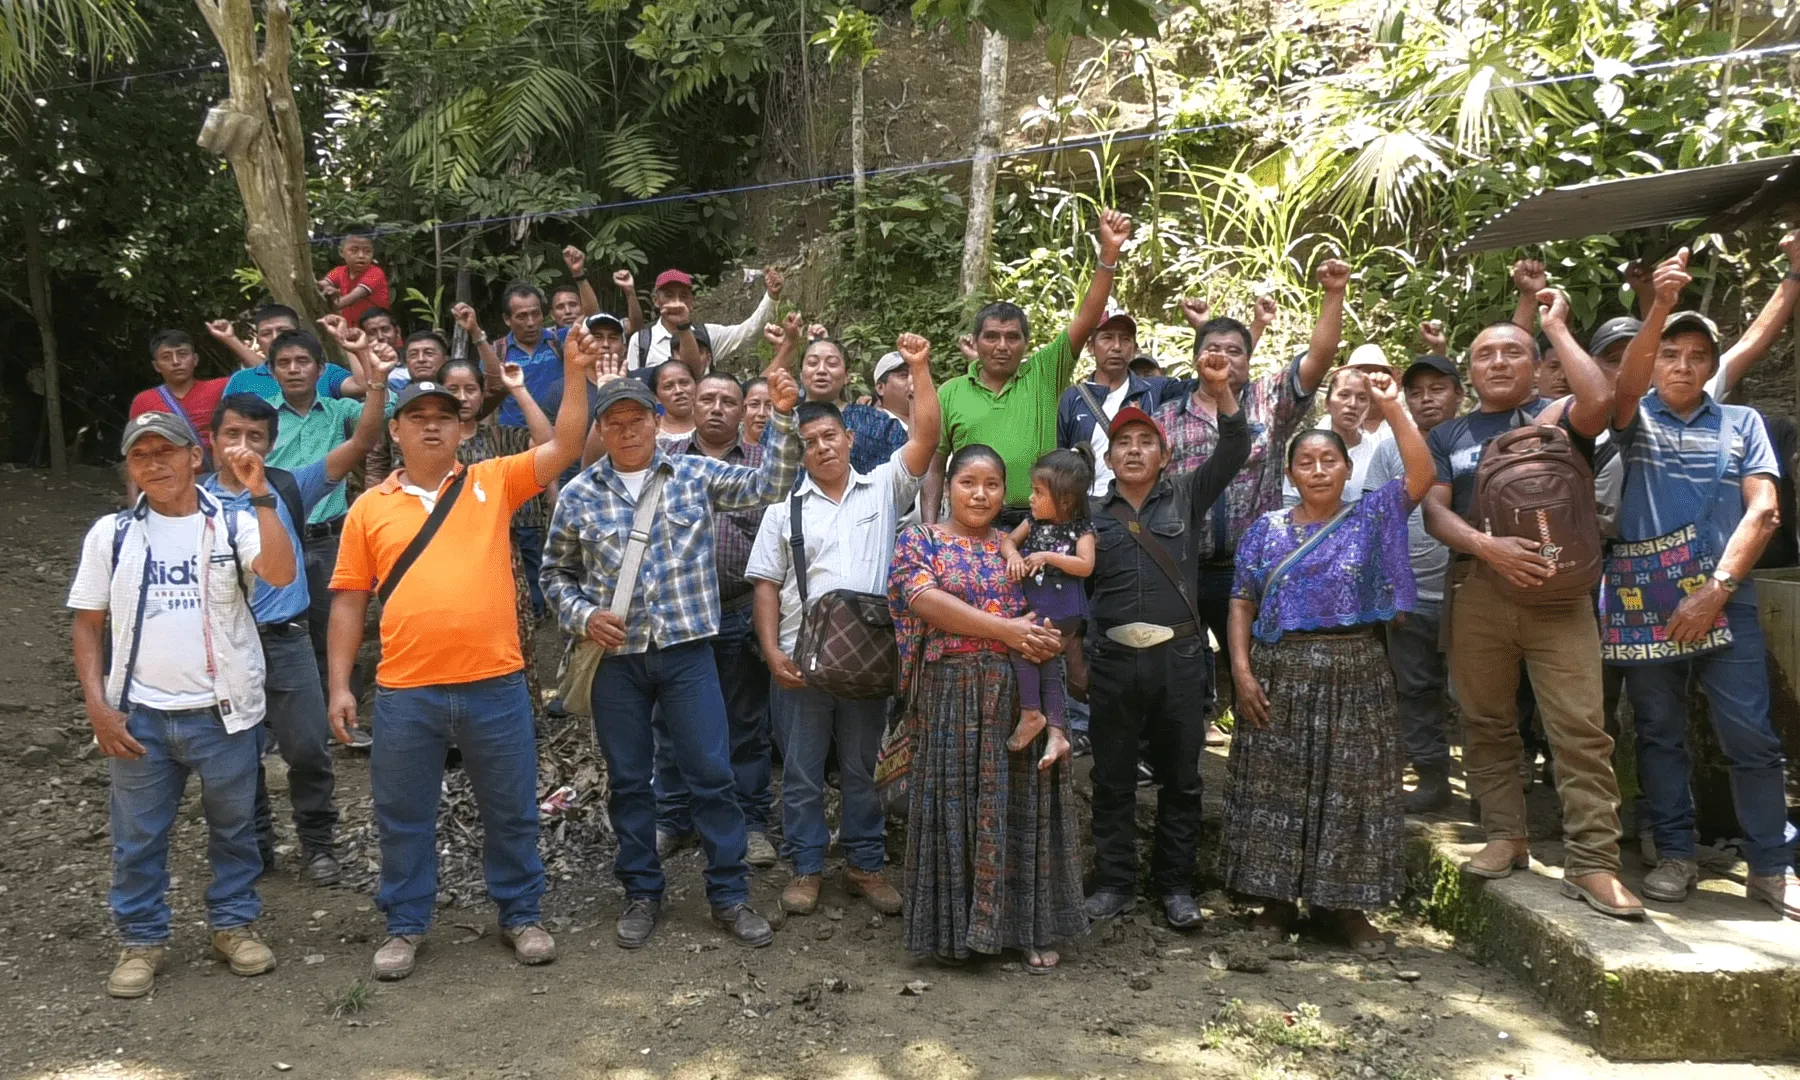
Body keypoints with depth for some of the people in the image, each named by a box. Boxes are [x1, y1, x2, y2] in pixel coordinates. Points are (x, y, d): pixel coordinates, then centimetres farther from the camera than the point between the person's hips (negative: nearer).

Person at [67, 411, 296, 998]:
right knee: (137, 838, 10)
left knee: (234, 829, 12)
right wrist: (97, 705, -2)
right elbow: (87, 624, 6)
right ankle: (141, 939, 26)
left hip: (222, 713, -1)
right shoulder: (111, 533, 3)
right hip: (138, 716, 1)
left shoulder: (233, 525, -3)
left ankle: (233, 924, 28)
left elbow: (280, 574, -23)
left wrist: (260, 494, -27)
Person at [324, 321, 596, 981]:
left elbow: (565, 447, -5)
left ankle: (520, 915, 29)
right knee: (404, 817, 13)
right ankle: (405, 926, 30)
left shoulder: (494, 482, 4)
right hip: (405, 692, 1)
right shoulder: (370, 507, 5)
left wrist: (575, 373, -16)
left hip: (495, 684, 0)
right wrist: (339, 685, 3)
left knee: (510, 811, 12)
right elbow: (349, 601, 7)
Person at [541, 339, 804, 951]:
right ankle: (642, 894, 26)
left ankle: (730, 895, 14)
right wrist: (583, 616, -7)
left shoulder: (696, 475, 3)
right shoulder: (578, 496, 4)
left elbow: (769, 486, -3)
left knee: (713, 774, 1)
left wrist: (784, 418, -15)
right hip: (615, 657, 1)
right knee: (629, 781, 11)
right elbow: (556, 573, 11)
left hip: (687, 651, -1)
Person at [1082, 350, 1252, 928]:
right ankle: (1114, 883, 19)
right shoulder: (1090, 514, 8)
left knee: (1180, 777, 8)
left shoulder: (1186, 496, 6)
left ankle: (1175, 884, 21)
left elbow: (1235, 451, -4)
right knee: (1112, 777, 7)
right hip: (1113, 659, 1)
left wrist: (1220, 390, -17)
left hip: (1179, 656, 0)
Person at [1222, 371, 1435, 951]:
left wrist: (1391, 408, -15)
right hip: (1280, 675, 0)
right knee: (1275, 789, 5)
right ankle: (1277, 899, 18)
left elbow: (1423, 475, -11)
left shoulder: (1371, 518, 4)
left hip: (1353, 675, 0)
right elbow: (1242, 603, 3)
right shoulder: (1266, 529, 5)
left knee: (1350, 789, 5)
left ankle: (1347, 904, 18)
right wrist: (1242, 670, -7)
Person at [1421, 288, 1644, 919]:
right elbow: (1434, 511, 3)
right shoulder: (1448, 436, 15)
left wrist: (1557, 327, -4)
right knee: (1487, 724, 8)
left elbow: (1600, 400, -16)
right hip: (1476, 590, 3)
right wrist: (1487, 546, -16)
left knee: (1580, 728, -8)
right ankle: (1505, 837, 18)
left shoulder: (1557, 419, 8)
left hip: (1556, 589, -2)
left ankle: (1592, 864, -6)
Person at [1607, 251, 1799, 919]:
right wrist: (1659, 309, -32)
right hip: (1643, 598, 0)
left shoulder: (1742, 424, 10)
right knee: (1659, 732, 6)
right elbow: (1625, 384, -15)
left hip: (1724, 597, 0)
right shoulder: (1636, 420, 9)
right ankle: (1675, 855, 17)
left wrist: (1715, 590, -12)